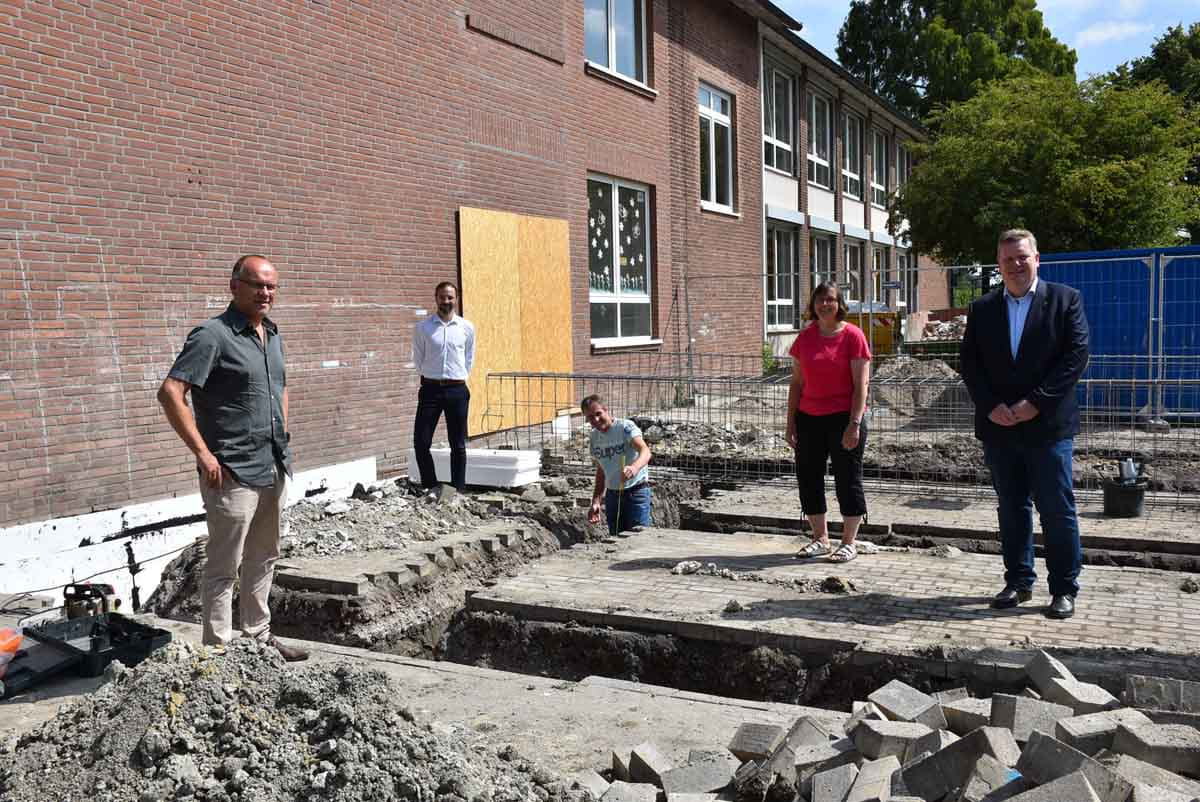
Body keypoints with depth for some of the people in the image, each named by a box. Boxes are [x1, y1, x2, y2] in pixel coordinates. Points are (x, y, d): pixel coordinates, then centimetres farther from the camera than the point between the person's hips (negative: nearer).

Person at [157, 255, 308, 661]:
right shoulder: (212, 335, -13)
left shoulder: (272, 335, 11)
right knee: (224, 567, 1)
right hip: (233, 474, -8)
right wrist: (204, 454, -20)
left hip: (274, 470, 8)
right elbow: (170, 393, -20)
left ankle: (259, 637, 31)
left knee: (263, 559, 18)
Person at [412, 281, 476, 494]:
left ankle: (458, 490, 14)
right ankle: (430, 486, 12)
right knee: (421, 442, -4)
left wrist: (459, 379, 10)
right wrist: (429, 377, 8)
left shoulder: (467, 328, 4)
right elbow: (418, 359, 10)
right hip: (431, 389, 0)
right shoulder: (422, 328, 2)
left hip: (457, 390, 0)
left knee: (458, 445, 5)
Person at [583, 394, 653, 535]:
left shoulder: (626, 427, -14)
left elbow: (645, 451, -32)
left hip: (636, 491, -6)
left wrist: (634, 467, -53)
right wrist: (596, 502, 6)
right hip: (612, 494, 6)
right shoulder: (593, 437, 6)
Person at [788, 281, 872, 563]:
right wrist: (791, 423, 6)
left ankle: (849, 543, 13)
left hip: (843, 418, -5)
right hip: (809, 418, 5)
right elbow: (797, 383, 10)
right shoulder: (805, 337, 8)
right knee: (808, 477, 8)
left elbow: (860, 385, -9)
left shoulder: (852, 336, -5)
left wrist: (854, 424, -16)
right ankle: (820, 539, 21)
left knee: (847, 479, 2)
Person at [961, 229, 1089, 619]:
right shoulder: (982, 309, 9)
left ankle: (1064, 589, 11)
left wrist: (1036, 402, -14)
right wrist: (991, 407, -8)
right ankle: (1018, 582, 22)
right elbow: (969, 363, 5)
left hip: (1048, 425, -3)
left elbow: (1076, 356, -8)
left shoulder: (1064, 299, 0)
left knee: (1058, 510, 1)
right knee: (1011, 509, 12)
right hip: (999, 426, 3)